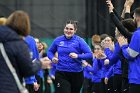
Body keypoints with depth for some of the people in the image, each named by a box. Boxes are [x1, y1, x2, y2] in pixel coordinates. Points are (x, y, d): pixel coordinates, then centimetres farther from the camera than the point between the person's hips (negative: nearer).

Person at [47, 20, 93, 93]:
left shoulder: (79, 41, -5)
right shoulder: (58, 40, 2)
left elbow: (90, 54, -11)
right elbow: (50, 51, 18)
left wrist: (78, 56, -27)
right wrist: (52, 58, -4)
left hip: (76, 74, 0)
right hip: (61, 73, 0)